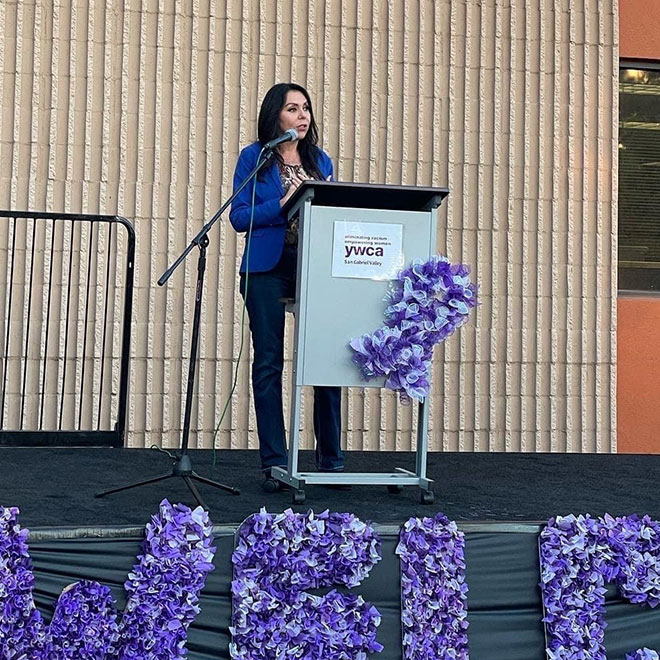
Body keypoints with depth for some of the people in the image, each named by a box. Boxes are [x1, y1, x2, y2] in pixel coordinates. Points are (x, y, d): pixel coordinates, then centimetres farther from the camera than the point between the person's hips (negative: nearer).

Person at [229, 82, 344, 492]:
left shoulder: (321, 161, 17)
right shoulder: (254, 158, 6)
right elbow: (239, 217, -2)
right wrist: (283, 204, -14)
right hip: (268, 269, -3)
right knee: (269, 363, -1)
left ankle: (331, 459, 8)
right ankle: (275, 464, 5)